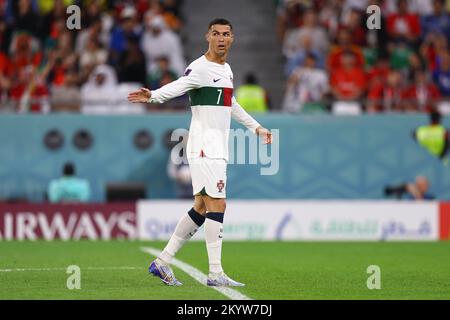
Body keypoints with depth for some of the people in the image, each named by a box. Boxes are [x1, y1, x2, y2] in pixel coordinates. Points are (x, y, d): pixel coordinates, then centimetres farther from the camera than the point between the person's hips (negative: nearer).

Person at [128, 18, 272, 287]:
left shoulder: (227, 70, 17)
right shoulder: (200, 68, -11)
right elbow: (176, 88, -29)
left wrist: (256, 126, 42)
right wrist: (152, 95, -49)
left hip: (218, 149, 9)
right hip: (204, 147, -9)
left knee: (201, 209, 10)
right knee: (217, 205, -12)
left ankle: (162, 262, 15)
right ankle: (216, 274, -10)